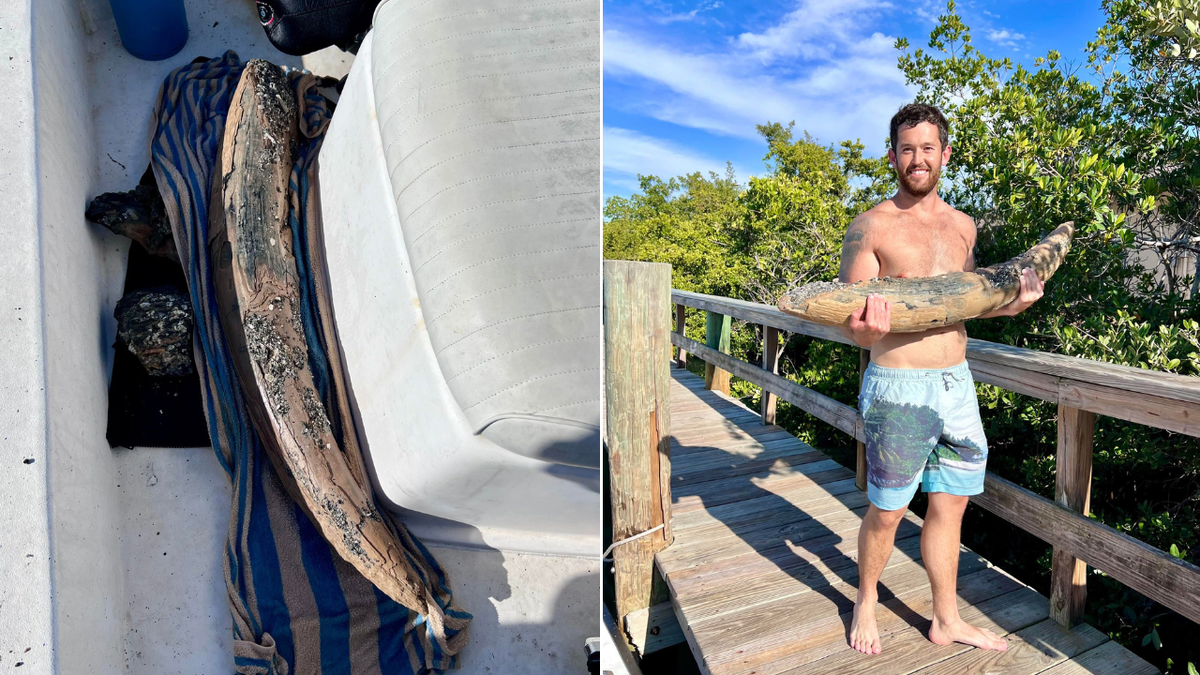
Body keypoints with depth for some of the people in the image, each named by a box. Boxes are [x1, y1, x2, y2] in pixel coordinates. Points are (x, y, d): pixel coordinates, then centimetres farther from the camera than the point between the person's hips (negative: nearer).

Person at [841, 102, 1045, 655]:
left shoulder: (962, 226, 11)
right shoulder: (871, 228, -8)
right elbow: (851, 322, -12)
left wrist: (1007, 303, 4)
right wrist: (866, 329, -35)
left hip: (957, 382, 6)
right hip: (898, 386, -6)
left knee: (949, 504, 16)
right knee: (886, 511, 6)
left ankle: (946, 620, 34)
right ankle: (866, 601, 32)